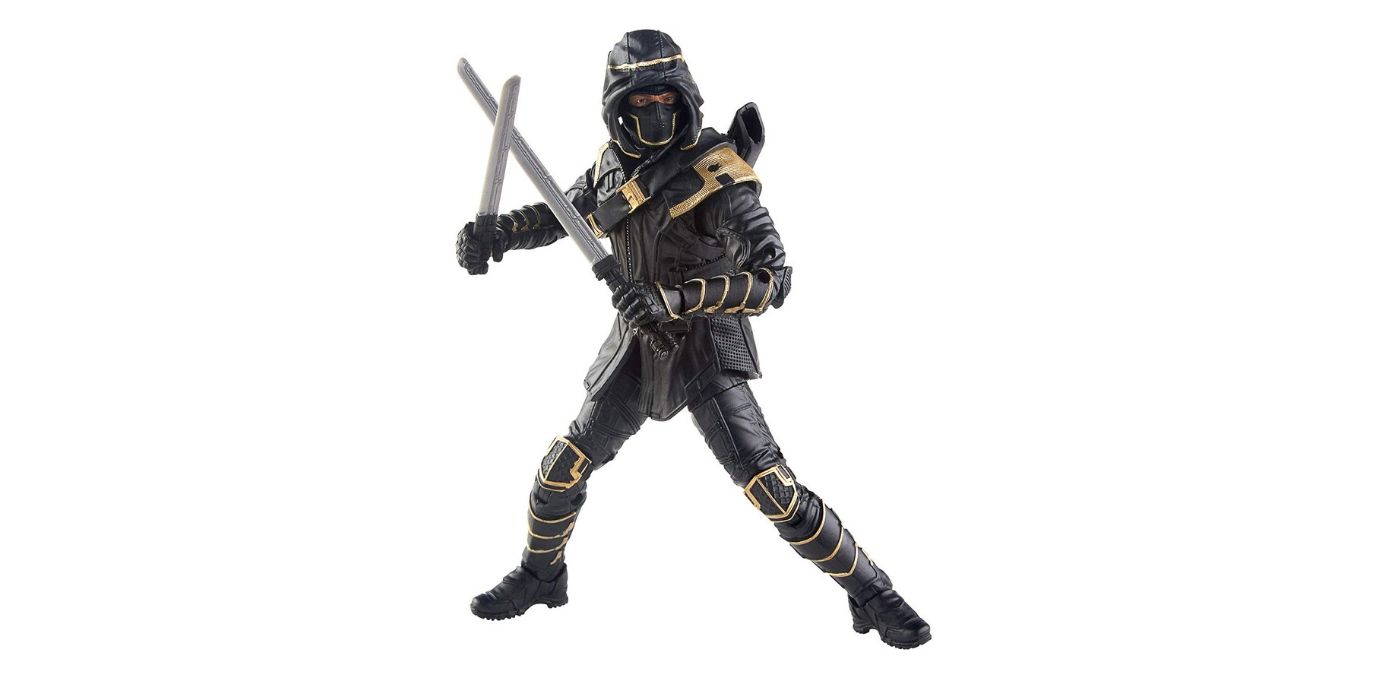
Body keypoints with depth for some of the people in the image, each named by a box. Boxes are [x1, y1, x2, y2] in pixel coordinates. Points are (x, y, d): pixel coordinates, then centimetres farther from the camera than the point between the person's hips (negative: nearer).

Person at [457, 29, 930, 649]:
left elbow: (774, 279, -28)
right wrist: (491, 237, -4)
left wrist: (676, 298, -39)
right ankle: (539, 576, 36)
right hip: (638, 349, 6)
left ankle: (871, 594, 0)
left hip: (708, 356, -6)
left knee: (771, 487, -15)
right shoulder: (616, 164, -2)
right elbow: (558, 215, 16)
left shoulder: (716, 176, -22)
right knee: (563, 468, 10)